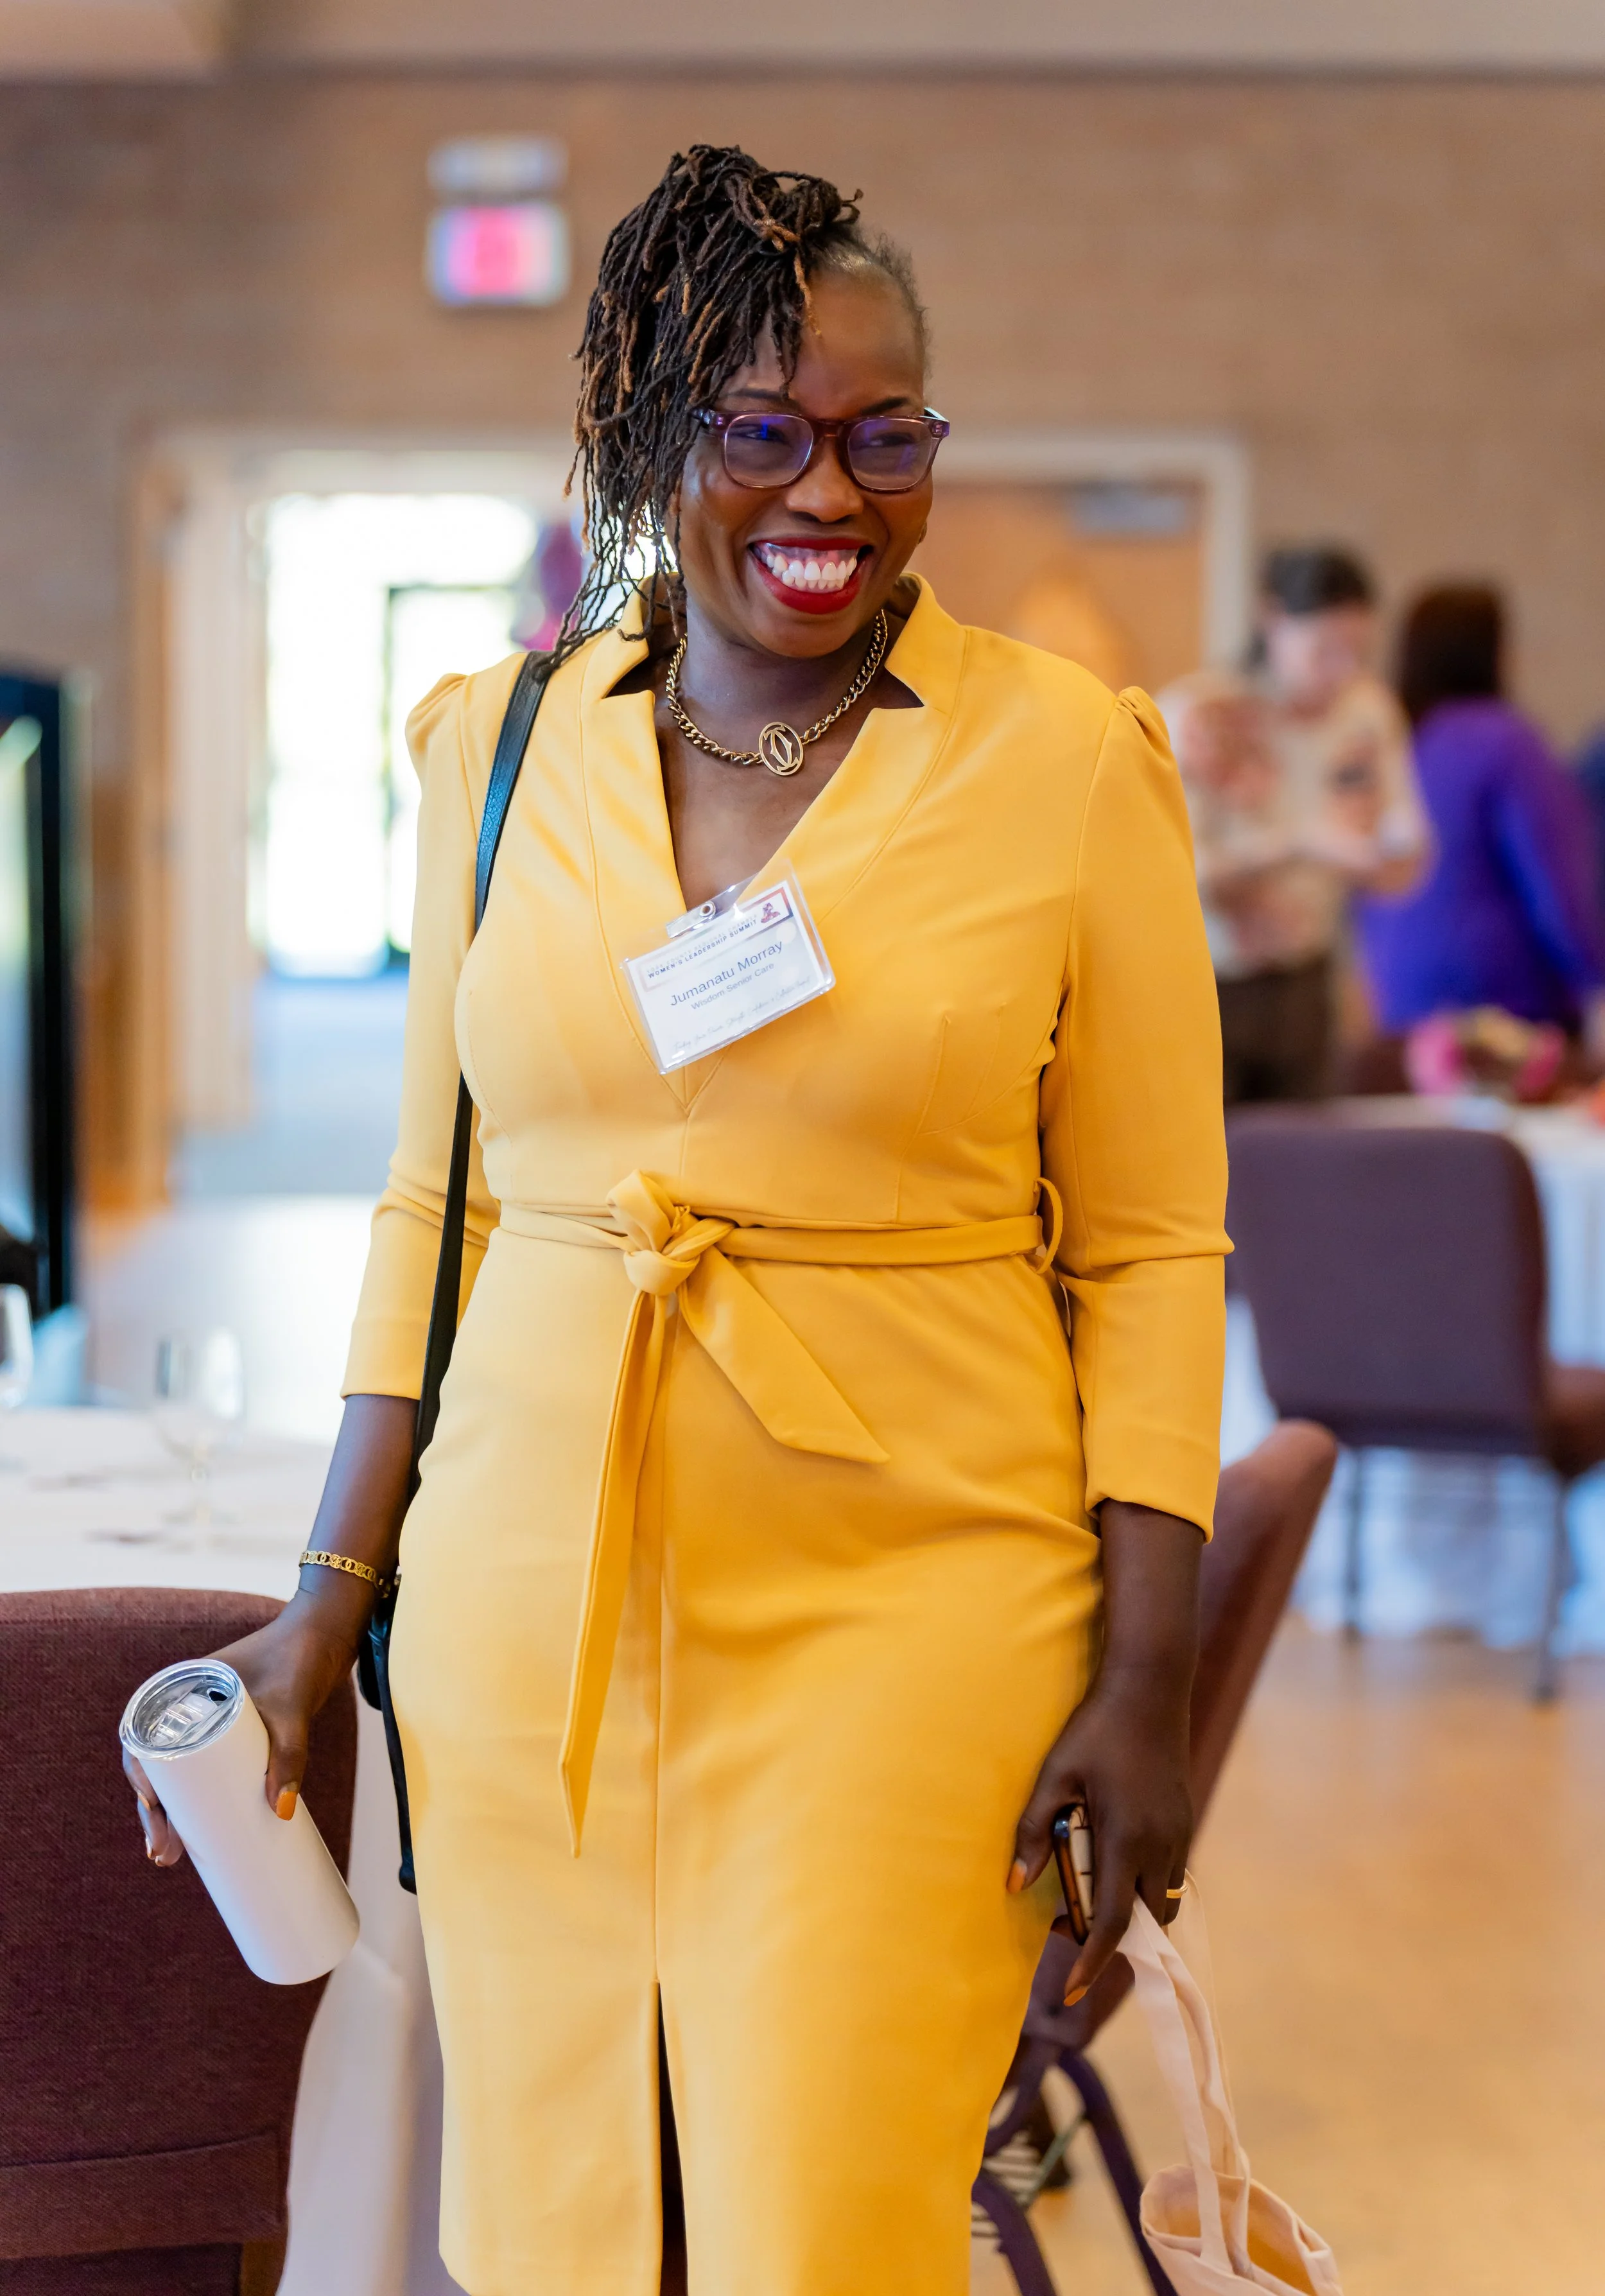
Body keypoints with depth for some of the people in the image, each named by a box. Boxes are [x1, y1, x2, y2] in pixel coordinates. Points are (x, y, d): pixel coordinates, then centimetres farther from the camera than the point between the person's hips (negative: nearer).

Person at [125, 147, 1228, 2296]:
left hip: (904, 1611, -3)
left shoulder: (1069, 761, -2)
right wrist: (332, 1595, 9)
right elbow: (433, 1199, 12)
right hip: (525, 1608, 3)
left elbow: (1149, 1252, 0)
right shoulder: (502, 745, 7)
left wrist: (1148, 1670, -6)